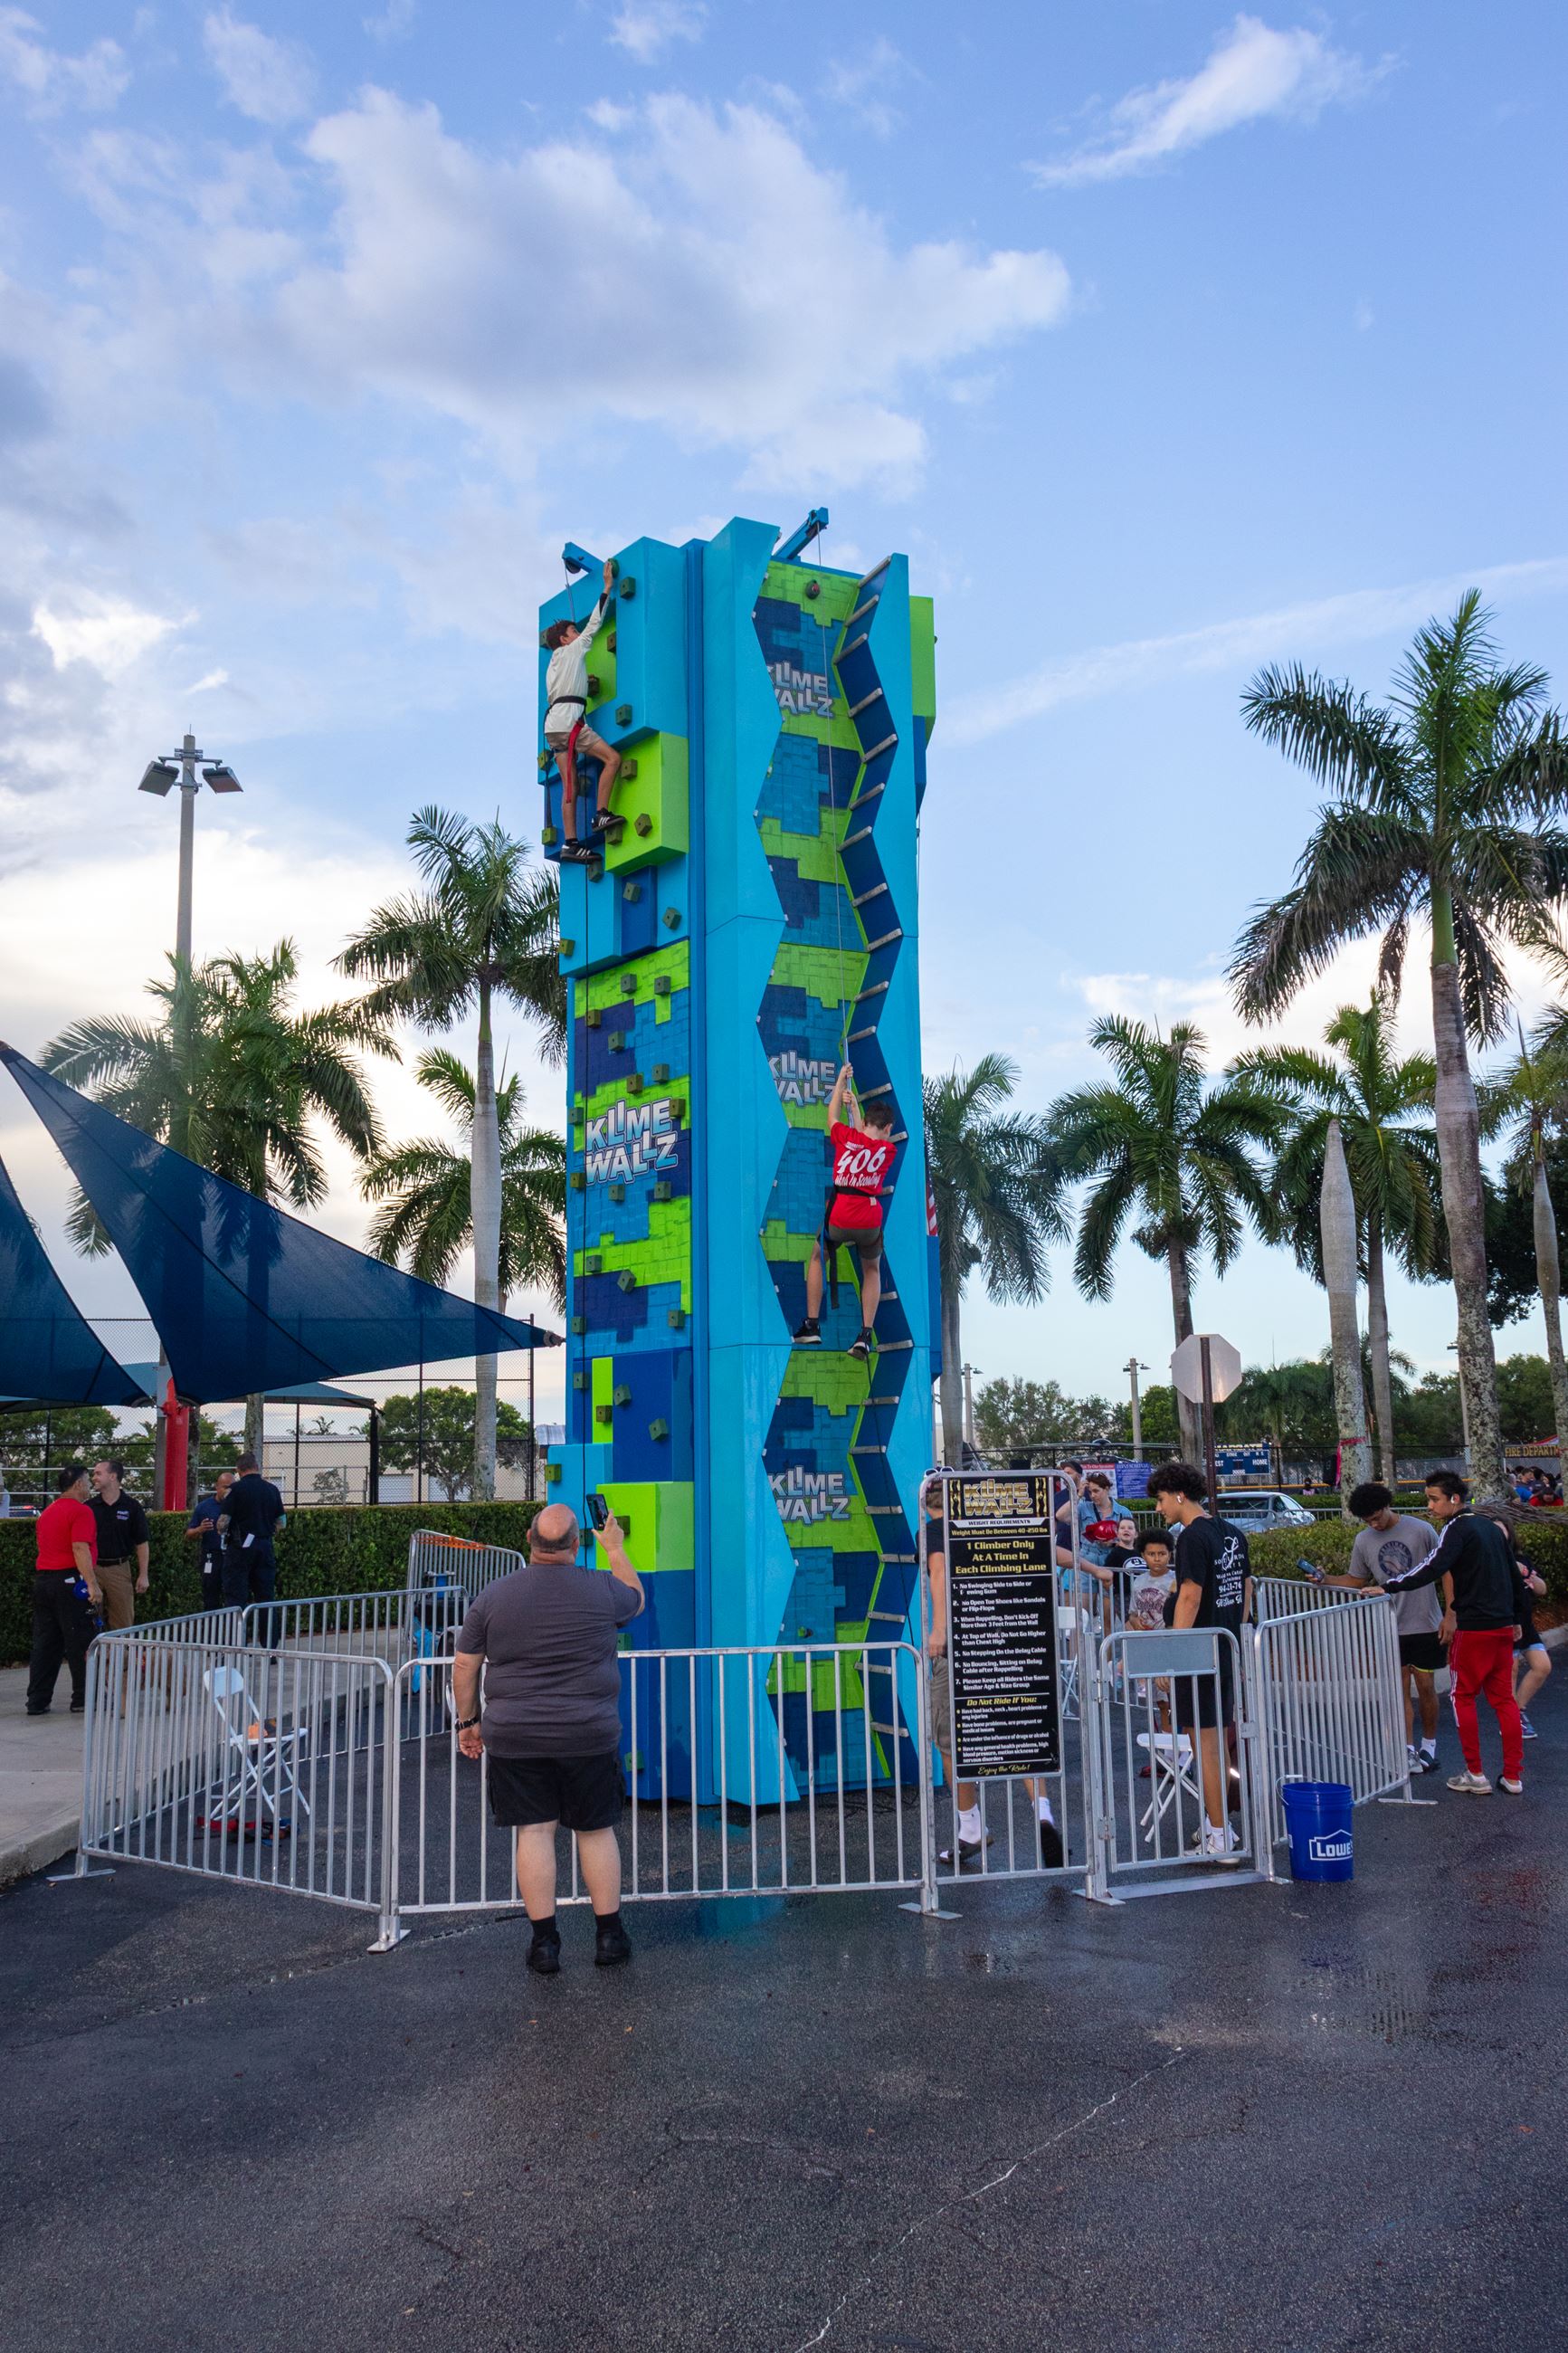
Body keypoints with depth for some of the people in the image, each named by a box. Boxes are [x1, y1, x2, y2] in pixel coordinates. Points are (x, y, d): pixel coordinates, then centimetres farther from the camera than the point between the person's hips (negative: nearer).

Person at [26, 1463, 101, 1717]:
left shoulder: (47, 1512, 17)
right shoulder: (80, 1511, -11)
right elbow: (80, 1549, -21)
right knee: (79, 1643, 0)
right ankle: (83, 1700, 5)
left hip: (43, 1580, 8)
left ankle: (37, 1701, 10)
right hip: (70, 1581, -8)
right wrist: (92, 1584, -25)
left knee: (44, 1644, 10)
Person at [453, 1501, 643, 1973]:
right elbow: (636, 1599, 20)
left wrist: (467, 1721, 15)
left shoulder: (491, 1597, -3)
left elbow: (464, 1666, 3)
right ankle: (609, 1936, 18)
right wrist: (616, 1549, 32)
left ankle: (545, 1943, 7)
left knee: (534, 1832, 5)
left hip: (514, 1740, 0)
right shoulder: (603, 1590, -4)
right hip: (589, 1738, 0)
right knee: (597, 1831, 11)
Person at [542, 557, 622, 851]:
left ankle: (570, 842, -10)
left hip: (553, 723, 8)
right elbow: (594, 623, 10)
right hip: (567, 719, -8)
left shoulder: (554, 662, 28)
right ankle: (601, 814, -19)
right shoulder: (572, 650, 8)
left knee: (570, 787, 0)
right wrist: (607, 587, 16)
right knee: (613, 758, -11)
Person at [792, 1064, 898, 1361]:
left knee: (817, 1256, 27)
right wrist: (855, 1105, 37)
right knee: (872, 1270, 26)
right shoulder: (888, 1149, 6)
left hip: (838, 1219, -1)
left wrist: (841, 1081, 36)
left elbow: (832, 1116, 24)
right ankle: (866, 1334, 10)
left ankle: (812, 1326, 21)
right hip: (870, 1223, 1)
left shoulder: (846, 1137, 3)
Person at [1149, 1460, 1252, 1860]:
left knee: (1205, 1744, -3)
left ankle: (1219, 1840, 1)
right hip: (1228, 1650, 9)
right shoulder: (1232, 1534, 11)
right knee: (1218, 1742, 17)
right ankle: (1219, 1825, 24)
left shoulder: (1193, 1537, -16)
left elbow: (1190, 1598, -21)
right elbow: (1246, 1590, 17)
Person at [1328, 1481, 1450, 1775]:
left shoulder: (1420, 1530, -9)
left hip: (1425, 1626, -3)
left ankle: (1429, 1744, 21)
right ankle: (1408, 1749, 8)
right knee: (1400, 1688, 3)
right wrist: (1325, 1580, -7)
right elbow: (1357, 1582, 10)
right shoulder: (1363, 1541, 1)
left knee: (1425, 1687, 3)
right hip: (1390, 1628, 3)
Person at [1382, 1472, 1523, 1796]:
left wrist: (1389, 1586, -26)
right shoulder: (1491, 1526, 14)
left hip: (1472, 1628, -7)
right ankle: (1513, 1777, 11)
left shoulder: (1457, 1527, -12)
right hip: (1503, 1626, 8)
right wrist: (1514, 1620, 28)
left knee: (1463, 1697, 5)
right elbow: (1512, 1573, 22)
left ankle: (1475, 1776, 6)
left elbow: (1433, 1568, -26)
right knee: (1503, 1698, 11)